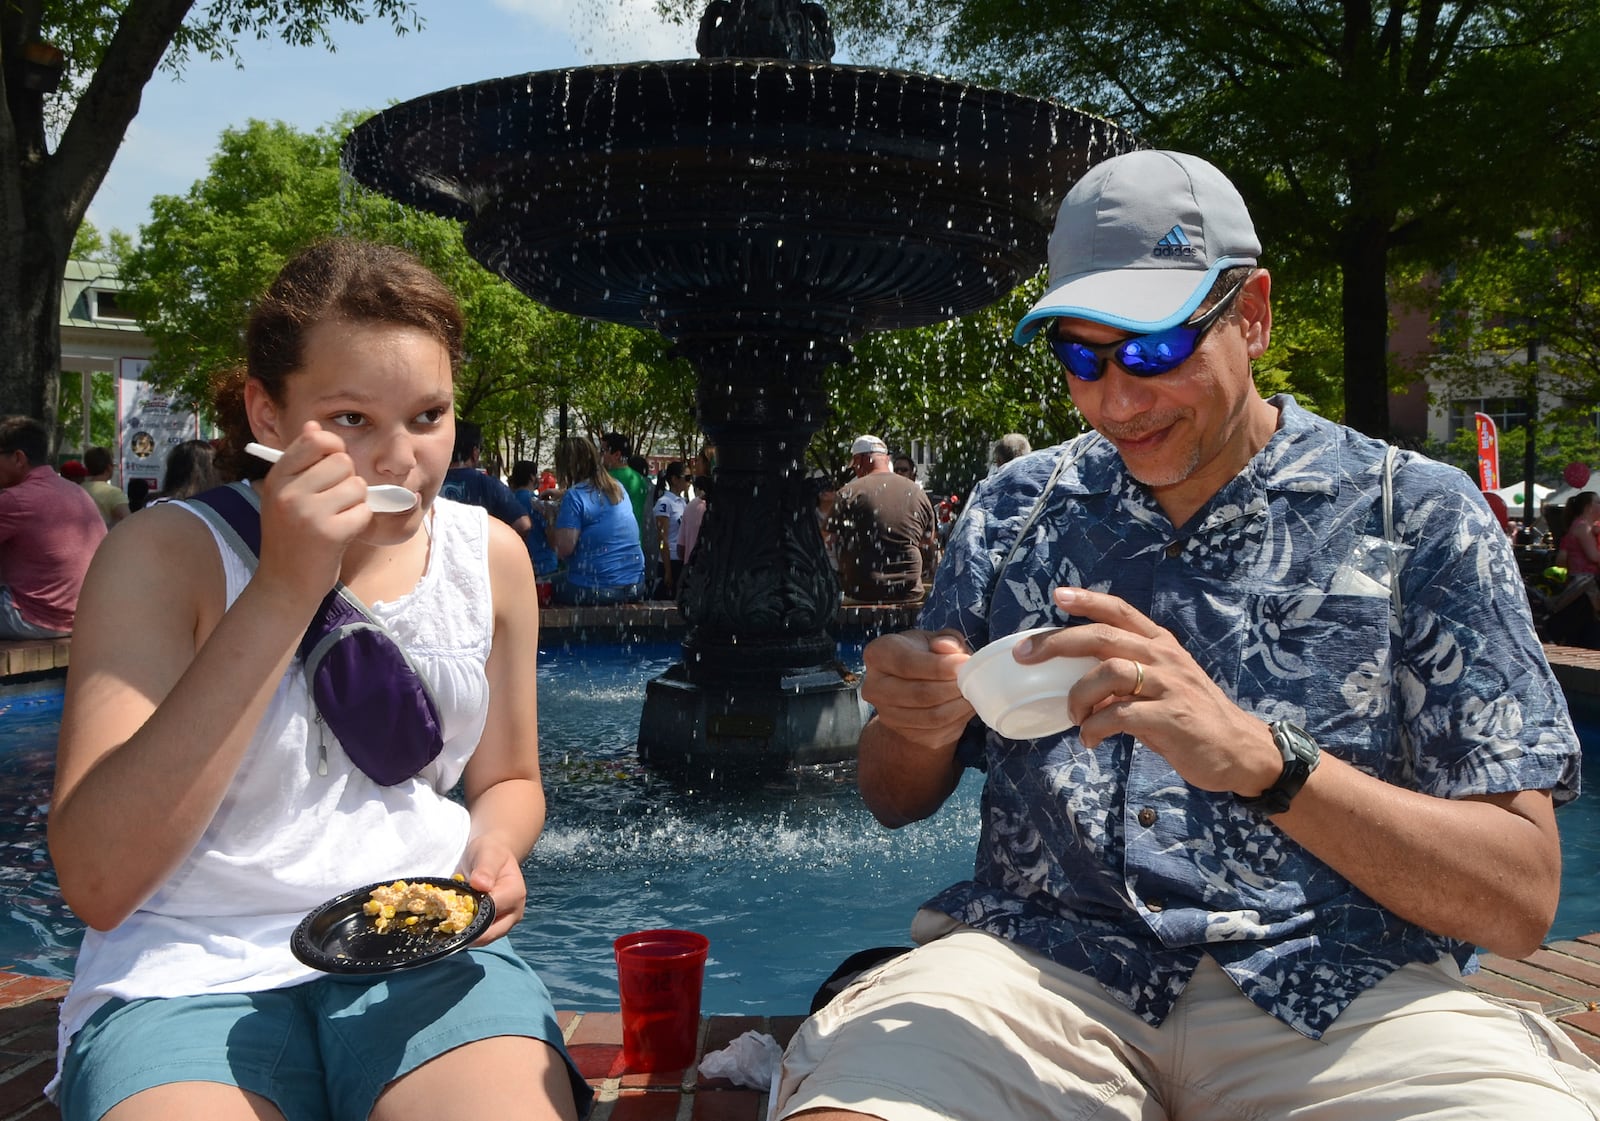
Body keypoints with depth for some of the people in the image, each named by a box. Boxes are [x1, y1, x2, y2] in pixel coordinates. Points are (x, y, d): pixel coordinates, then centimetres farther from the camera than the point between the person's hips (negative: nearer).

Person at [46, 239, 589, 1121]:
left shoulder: (488, 554, 4)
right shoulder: (167, 553, -8)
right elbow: (97, 884, -19)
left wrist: (493, 848, -6)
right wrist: (283, 592, -23)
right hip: (193, 970, -1)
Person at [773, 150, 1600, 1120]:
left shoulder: (1417, 516, 2)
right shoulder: (1017, 510, 11)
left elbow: (1522, 898, -5)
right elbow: (899, 800, 17)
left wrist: (1259, 758, -21)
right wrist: (920, 726, -8)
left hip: (1337, 991, -1)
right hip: (1043, 960, 2)